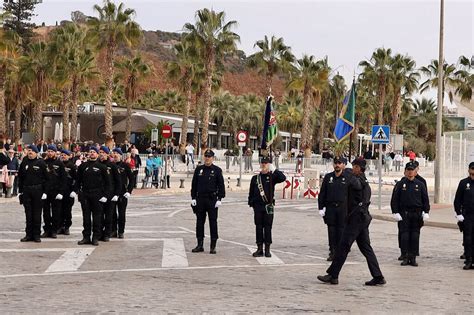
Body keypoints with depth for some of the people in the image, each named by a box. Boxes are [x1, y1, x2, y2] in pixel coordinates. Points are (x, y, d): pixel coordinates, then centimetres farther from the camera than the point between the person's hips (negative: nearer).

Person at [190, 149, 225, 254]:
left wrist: (219, 199, -8)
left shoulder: (217, 170, 1)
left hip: (212, 199, -3)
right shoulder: (199, 169, 8)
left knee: (213, 222, 0)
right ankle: (200, 245, 14)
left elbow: (221, 185, -1)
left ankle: (213, 246, 5)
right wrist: (193, 198, 3)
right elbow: (194, 184, 10)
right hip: (200, 199, 3)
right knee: (199, 222, 6)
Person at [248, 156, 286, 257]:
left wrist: (274, 170, -20)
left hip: (268, 206, -2)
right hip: (258, 206, 2)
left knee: (267, 227, 0)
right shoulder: (255, 178, 9)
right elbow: (251, 192, 12)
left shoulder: (272, 177, 3)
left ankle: (267, 250, 6)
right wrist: (251, 203, 8)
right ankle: (259, 249, 10)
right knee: (258, 227, 4)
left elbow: (283, 178, -16)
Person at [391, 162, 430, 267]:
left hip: (417, 214, 1)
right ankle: (405, 257, 2)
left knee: (415, 236, 2)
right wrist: (395, 212, -6)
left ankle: (413, 258, 8)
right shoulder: (400, 184, 3)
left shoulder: (420, 184, 7)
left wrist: (426, 212, 1)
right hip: (404, 214, -1)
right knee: (404, 235, -3)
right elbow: (394, 199, 2)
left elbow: (425, 199, 9)